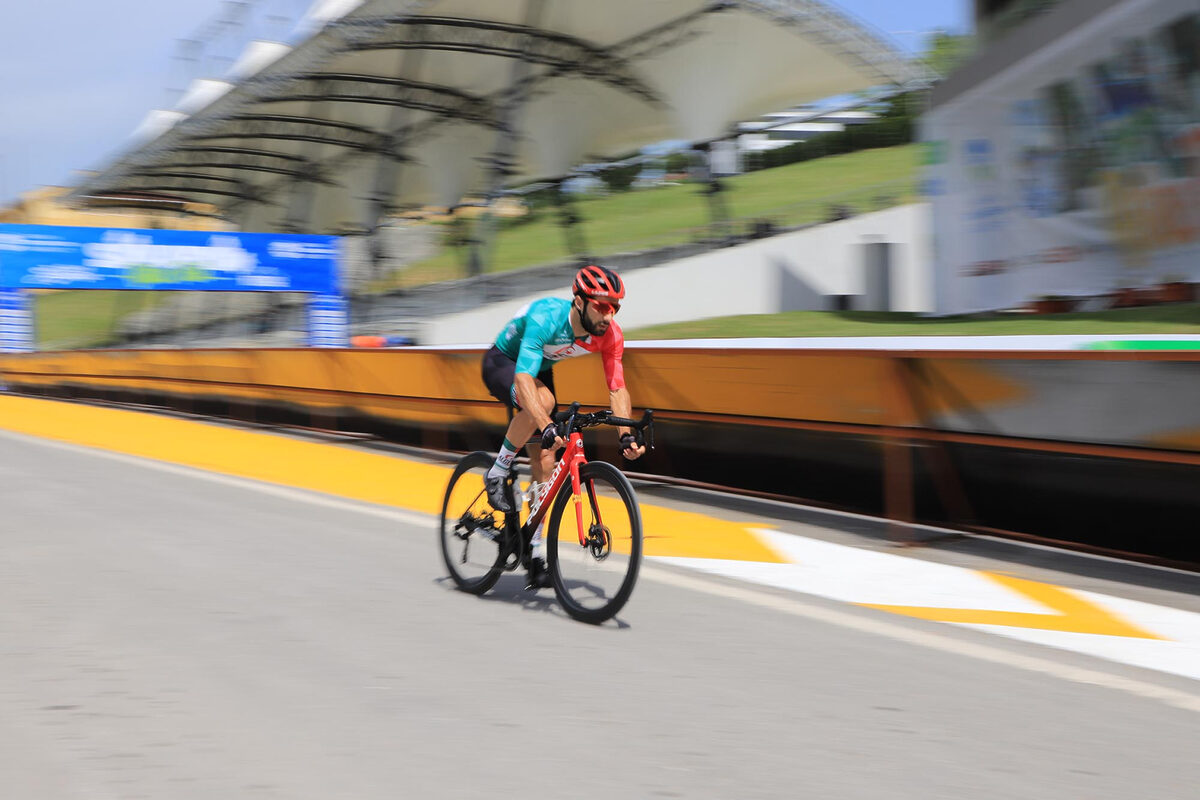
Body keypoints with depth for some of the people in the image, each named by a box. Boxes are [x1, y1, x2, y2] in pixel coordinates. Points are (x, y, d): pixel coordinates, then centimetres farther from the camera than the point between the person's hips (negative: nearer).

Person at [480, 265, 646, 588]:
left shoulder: (609, 336, -22)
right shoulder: (546, 319, -39)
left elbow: (617, 388, -19)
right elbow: (524, 379, -48)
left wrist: (626, 436, -35)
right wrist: (547, 428, -60)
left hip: (539, 369, 6)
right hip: (501, 362, -6)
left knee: (544, 461, -3)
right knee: (543, 400, -38)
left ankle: (534, 553, 7)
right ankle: (497, 474, -18)